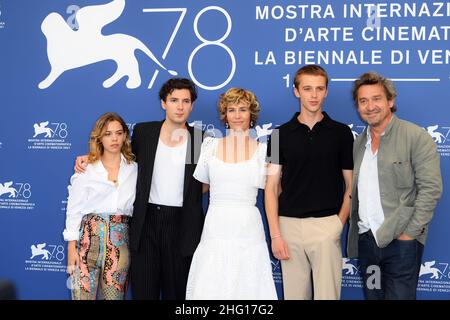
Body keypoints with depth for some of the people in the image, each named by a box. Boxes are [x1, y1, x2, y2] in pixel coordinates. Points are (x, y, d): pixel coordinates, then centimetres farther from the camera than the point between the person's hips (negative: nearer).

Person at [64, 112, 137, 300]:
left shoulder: (133, 169, 10)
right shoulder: (86, 169, 4)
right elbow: (74, 209, 2)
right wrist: (71, 247, -3)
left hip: (120, 239, 2)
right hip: (89, 236, -2)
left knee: (114, 295, 3)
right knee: (83, 294, -4)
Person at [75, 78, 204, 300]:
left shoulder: (201, 139, 1)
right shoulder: (143, 132, 4)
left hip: (182, 224, -1)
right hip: (147, 221, 1)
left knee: (177, 291, 8)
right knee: (143, 290, 5)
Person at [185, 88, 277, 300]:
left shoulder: (262, 149, 4)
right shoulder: (210, 145, 6)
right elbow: (200, 184, 15)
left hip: (248, 230, -1)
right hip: (215, 229, 1)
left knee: (247, 289, 1)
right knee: (210, 289, 0)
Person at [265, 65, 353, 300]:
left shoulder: (341, 133, 3)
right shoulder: (281, 134, 4)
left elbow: (351, 185, 5)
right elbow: (272, 187, 3)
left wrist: (339, 223, -5)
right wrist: (275, 234, -5)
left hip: (327, 226, -1)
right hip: (290, 225, 1)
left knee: (327, 294, 0)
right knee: (294, 294, 8)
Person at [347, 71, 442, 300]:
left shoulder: (417, 137, -4)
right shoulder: (357, 144, 14)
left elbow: (430, 188, -11)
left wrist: (411, 232, -15)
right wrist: (353, 227, 5)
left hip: (401, 241, -5)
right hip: (365, 239, 6)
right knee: (372, 295, 11)